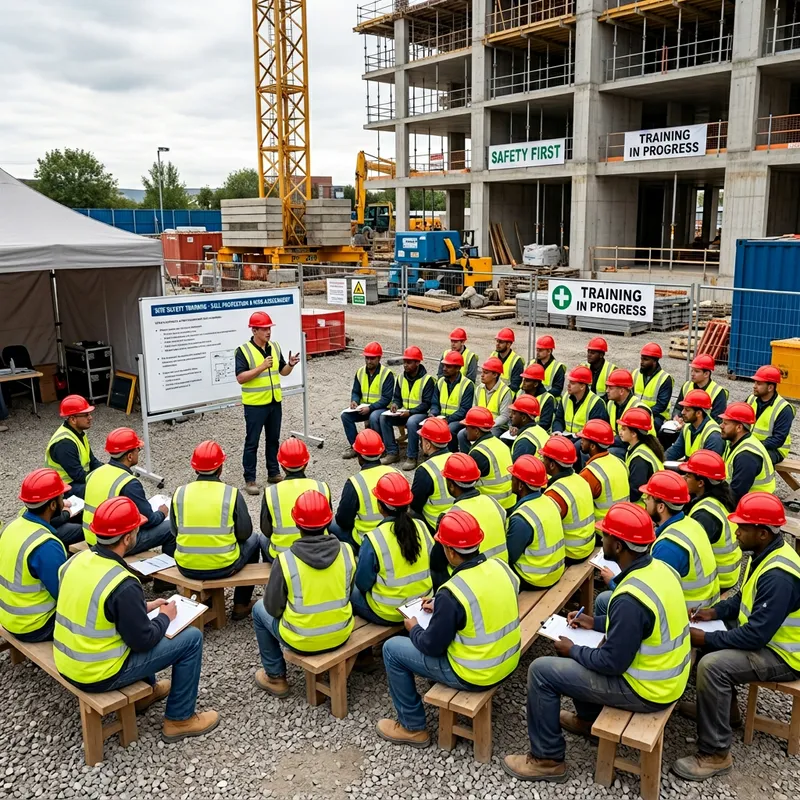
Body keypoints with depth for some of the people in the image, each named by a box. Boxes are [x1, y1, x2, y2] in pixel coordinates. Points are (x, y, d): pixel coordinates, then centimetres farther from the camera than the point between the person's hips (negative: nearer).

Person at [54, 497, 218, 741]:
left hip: (67, 665, 8)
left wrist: (144, 607, 12)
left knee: (138, 619, 28)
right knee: (191, 638, -1)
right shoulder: (123, 584, -28)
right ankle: (179, 719, 12)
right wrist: (165, 617, 0)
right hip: (98, 676, -8)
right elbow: (142, 640, -18)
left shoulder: (77, 559, -4)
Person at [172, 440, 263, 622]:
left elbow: (175, 532, 6)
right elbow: (244, 533, -5)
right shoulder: (232, 493, -11)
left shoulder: (179, 493, -5)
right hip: (223, 567, -3)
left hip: (187, 568, 3)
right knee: (253, 540, 26)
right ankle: (241, 605, 30)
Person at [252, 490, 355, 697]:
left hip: (301, 640, -3)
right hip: (341, 634, 3)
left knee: (260, 610, 24)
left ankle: (275, 677, 29)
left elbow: (273, 608, -10)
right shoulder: (346, 551, -13)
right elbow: (348, 593, 3)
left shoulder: (285, 560, -22)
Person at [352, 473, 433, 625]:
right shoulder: (421, 527, -9)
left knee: (353, 591, 21)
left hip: (386, 614, -5)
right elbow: (431, 565, 3)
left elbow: (362, 583, -13)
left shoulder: (374, 539, -23)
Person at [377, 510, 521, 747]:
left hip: (476, 675, -7)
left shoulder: (452, 592, -28)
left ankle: (413, 728, 19)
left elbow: (432, 647, -16)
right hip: (508, 662, 7)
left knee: (392, 649, 6)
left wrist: (414, 629, 5)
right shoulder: (501, 567, -7)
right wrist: (441, 607, 15)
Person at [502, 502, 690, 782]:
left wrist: (572, 650, -8)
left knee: (541, 671, -5)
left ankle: (547, 759, 10)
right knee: (583, 649, 24)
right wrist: (596, 622, 12)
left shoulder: (630, 598, -32)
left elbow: (611, 663, -24)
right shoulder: (658, 567, -4)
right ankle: (587, 718, 39)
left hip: (646, 689, -9)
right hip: (668, 676, 9)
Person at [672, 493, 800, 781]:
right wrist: (715, 611, 1)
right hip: (765, 633, 11)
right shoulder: (766, 553, 0)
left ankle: (715, 754, -12)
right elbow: (746, 597, 15)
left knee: (712, 665, -25)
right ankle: (724, 709, 26)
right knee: (712, 635, 15)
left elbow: (756, 635, -31)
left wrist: (705, 639, -23)